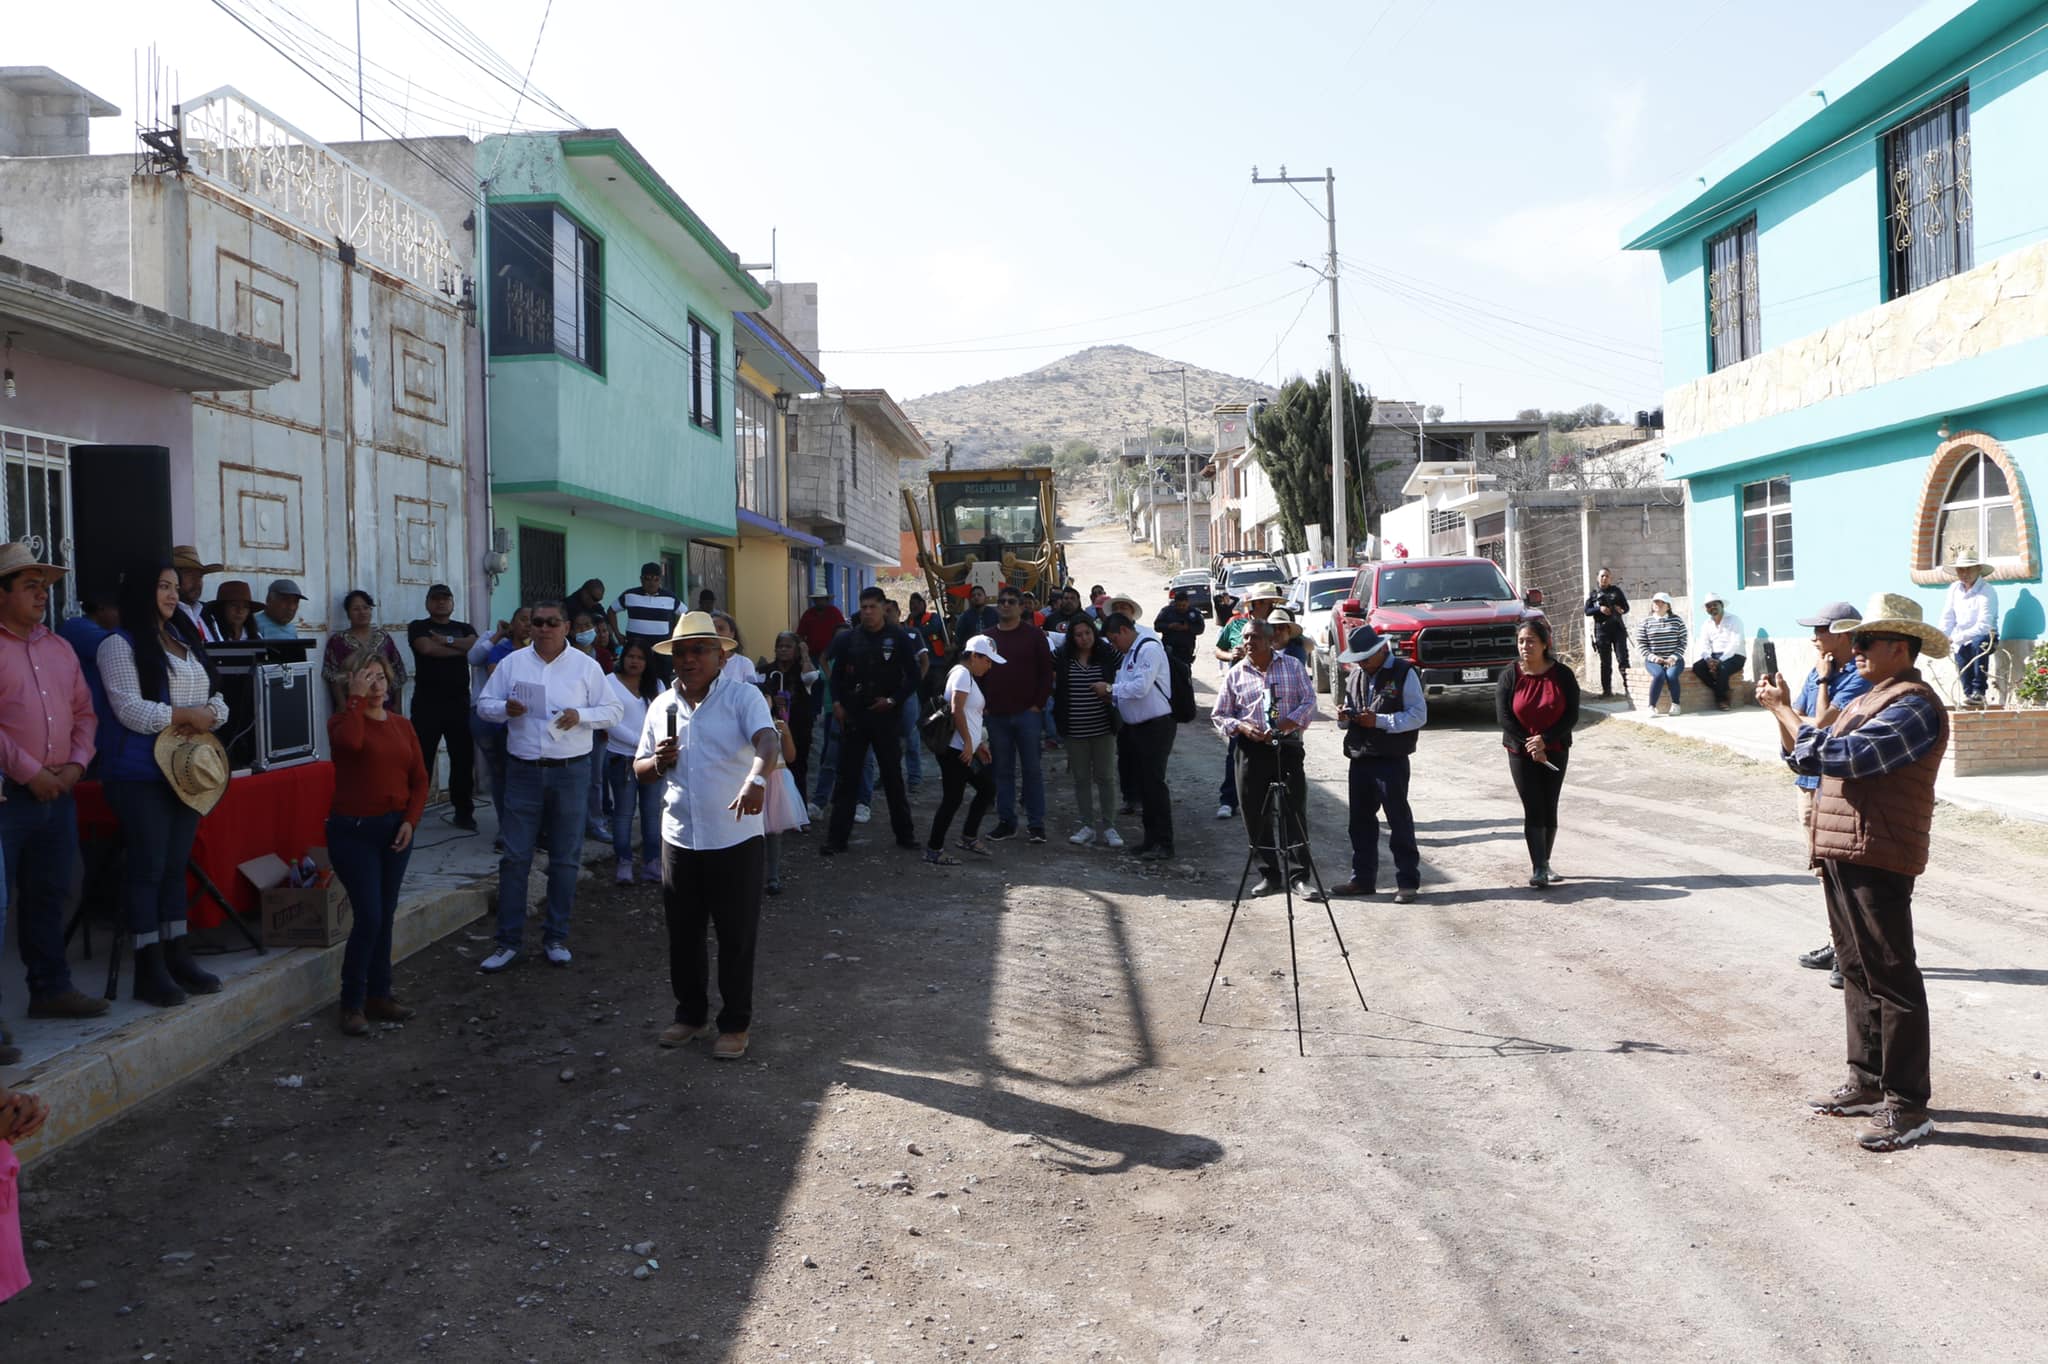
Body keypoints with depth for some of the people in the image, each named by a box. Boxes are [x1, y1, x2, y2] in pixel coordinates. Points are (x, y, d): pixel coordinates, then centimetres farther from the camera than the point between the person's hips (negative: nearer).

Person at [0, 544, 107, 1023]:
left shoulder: (60, 648, 16)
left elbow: (84, 711, 16)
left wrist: (76, 763, 1)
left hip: (58, 792, 7)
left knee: (48, 895, 15)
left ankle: (51, 988, 25)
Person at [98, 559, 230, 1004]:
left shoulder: (187, 643, 17)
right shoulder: (120, 645, -6)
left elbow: (218, 700, 13)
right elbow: (129, 710, -16)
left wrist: (208, 714, -9)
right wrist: (186, 715, -15)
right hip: (141, 773, -7)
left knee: (176, 864, 11)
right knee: (147, 866, -4)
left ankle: (178, 956, 18)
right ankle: (149, 969, 1)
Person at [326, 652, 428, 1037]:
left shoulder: (402, 726, 9)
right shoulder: (343, 720, -5)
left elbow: (419, 779, 9)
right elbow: (350, 741, -30)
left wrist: (410, 821, -4)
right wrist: (357, 698, -20)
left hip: (396, 829, 5)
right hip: (354, 831, -5)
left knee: (385, 915, 10)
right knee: (369, 916, -9)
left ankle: (379, 995, 21)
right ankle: (352, 1004, 2)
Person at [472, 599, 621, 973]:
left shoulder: (586, 666, 2)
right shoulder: (512, 662, 5)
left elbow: (611, 711, 3)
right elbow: (484, 704, 8)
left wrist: (580, 715, -16)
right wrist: (504, 709, -14)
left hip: (570, 773, 0)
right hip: (523, 771, 1)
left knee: (565, 859, 6)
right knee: (514, 857, 0)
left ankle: (556, 937, 18)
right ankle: (508, 940, 8)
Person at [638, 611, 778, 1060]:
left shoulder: (743, 697, -8)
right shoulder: (662, 706, 8)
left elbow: (768, 740, -27)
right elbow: (640, 770, 16)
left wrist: (756, 779, -47)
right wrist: (658, 761, -8)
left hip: (735, 840, -5)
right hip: (679, 839, 5)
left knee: (736, 937, 5)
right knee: (682, 935, 15)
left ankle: (735, 1024, 19)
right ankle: (690, 1013, 33)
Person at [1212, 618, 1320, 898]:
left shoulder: (1293, 666, 5)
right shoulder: (1235, 674, 8)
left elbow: (1309, 702, 0)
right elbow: (1219, 715, 11)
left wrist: (1284, 725, -16)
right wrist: (1241, 727, -9)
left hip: (1287, 747, -2)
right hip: (1251, 750, 2)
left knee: (1295, 813, -3)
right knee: (1256, 815, 3)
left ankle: (1300, 876, 4)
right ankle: (1270, 875, 14)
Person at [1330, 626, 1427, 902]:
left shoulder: (1404, 673, -7)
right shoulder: (1355, 675, 15)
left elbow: (1419, 715, -13)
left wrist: (1379, 721, -20)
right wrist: (1344, 717, 0)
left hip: (1392, 759, -7)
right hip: (1359, 759, 7)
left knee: (1399, 820, 0)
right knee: (1360, 820, 12)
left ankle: (1408, 881, 8)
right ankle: (1363, 879, 22)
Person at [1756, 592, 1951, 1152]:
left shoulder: (1914, 706, -14)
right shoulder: (1868, 701, 18)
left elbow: (1843, 756, -25)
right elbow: (1814, 759, 18)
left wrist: (1784, 712, -15)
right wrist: (1787, 713, 4)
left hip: (1877, 861, -10)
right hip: (1841, 854, 10)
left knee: (1891, 976, -5)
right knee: (1856, 970, 16)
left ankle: (1907, 1105, 1)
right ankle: (1867, 1081, 27)